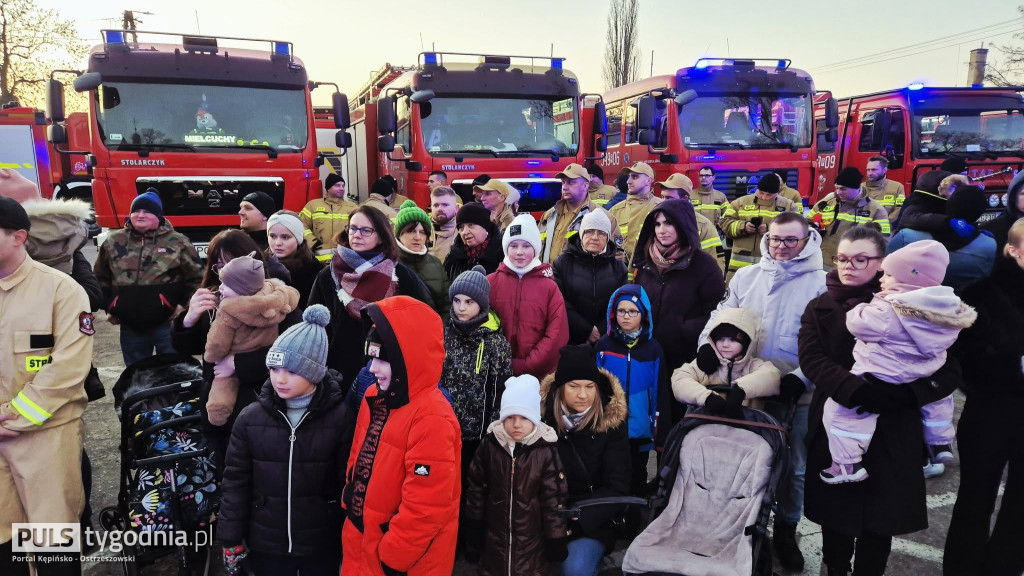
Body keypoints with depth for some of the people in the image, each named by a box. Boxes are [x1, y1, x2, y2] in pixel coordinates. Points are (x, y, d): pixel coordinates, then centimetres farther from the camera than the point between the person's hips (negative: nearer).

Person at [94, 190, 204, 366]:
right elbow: (100, 278, 19)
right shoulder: (113, 241, 6)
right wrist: (108, 307, 12)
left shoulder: (177, 242, -5)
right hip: (130, 325, 4)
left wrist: (185, 306, -7)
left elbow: (196, 278, -1)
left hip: (168, 323, -4)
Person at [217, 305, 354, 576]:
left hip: (323, 546, -2)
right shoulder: (250, 419, -5)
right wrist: (231, 540, 3)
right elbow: (235, 482, 2)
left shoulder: (341, 418, -12)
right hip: (265, 545, 2)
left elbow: (350, 484, -7)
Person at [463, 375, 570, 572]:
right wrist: (475, 527, 6)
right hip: (494, 535, 2)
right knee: (491, 568, 18)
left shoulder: (546, 451, -14)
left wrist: (556, 538, -5)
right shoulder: (490, 445, -8)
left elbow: (554, 497, -8)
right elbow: (476, 486, 2)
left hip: (531, 538, -2)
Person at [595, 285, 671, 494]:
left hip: (640, 429, 0)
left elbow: (660, 392, 1)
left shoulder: (653, 348, -1)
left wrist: (661, 433, -1)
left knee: (637, 478, 15)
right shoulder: (604, 345, 0)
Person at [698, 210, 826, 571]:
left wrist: (802, 376, -18)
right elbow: (723, 314, 9)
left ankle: (786, 529, 30)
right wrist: (708, 343, -10)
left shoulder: (821, 282, -5)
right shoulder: (746, 276, 6)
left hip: (797, 390, -2)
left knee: (794, 464, 10)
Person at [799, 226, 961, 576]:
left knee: (880, 519, 7)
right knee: (835, 514, 12)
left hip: (893, 432, -1)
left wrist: (902, 394, -24)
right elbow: (811, 359, -12)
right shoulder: (821, 308, 4)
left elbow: (948, 370, -7)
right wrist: (857, 390, -28)